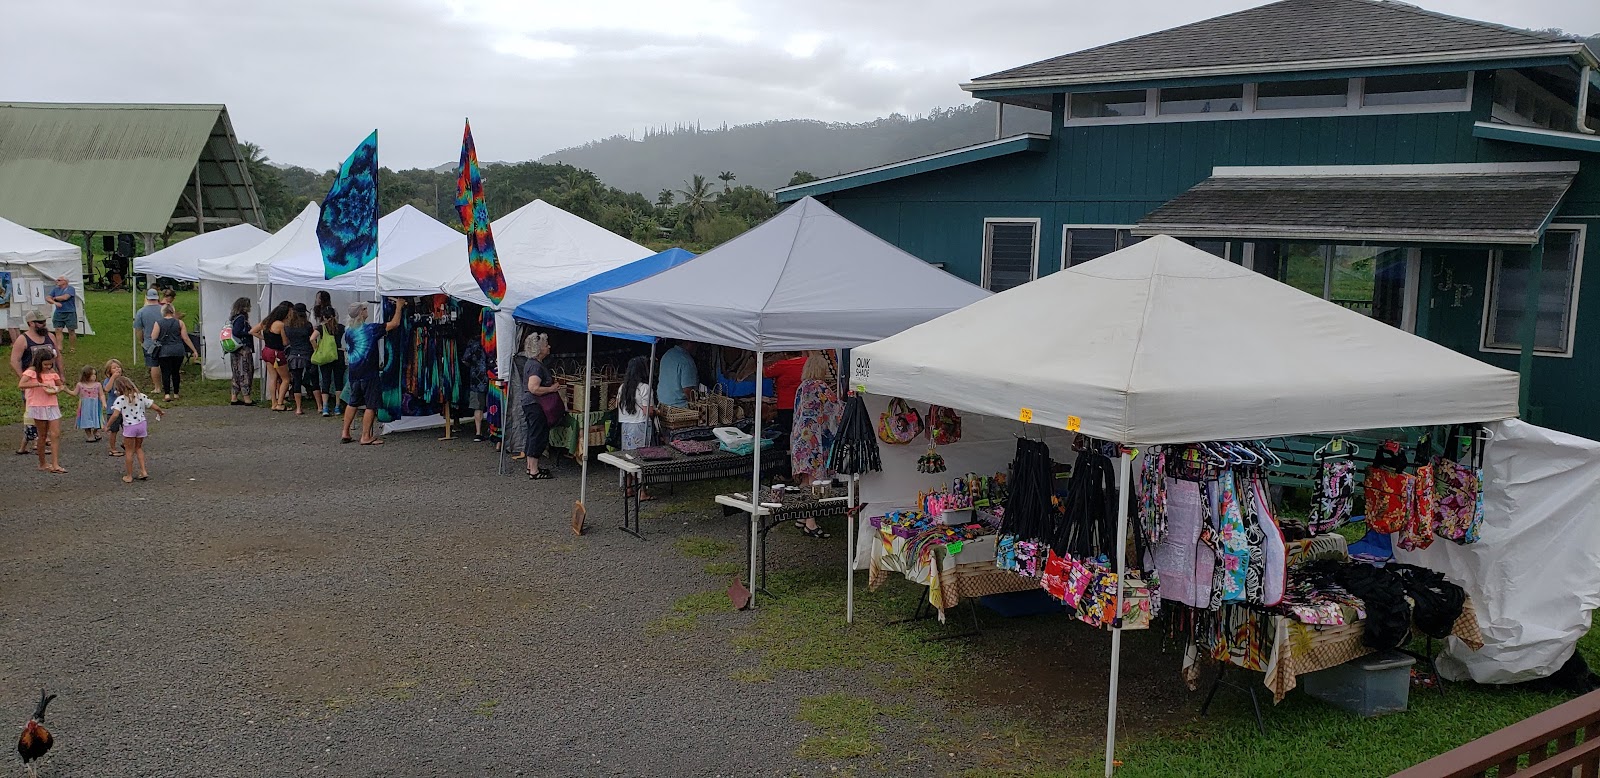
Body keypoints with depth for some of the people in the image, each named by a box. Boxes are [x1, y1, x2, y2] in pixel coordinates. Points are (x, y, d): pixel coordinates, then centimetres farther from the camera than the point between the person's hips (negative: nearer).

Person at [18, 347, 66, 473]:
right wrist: (40, 384, -28)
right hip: (38, 407, -4)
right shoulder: (32, 371, -9)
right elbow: (21, 385, -24)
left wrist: (56, 390, -3)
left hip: (52, 406, 4)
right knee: (43, 436, 5)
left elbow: (61, 385, 20)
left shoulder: (52, 372, 6)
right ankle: (42, 464, 18)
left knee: (55, 434, -6)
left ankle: (55, 464, -7)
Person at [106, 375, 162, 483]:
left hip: (129, 427, -4)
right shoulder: (141, 396, -1)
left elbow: (115, 414, -20)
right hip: (142, 424, 4)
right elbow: (155, 407, 1)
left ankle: (129, 476, 17)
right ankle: (143, 471, 17)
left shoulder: (120, 399, -12)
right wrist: (161, 412, 23)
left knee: (129, 451, 10)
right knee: (138, 448, 24)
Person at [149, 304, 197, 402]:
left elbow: (153, 337, -5)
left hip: (164, 352, -2)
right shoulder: (179, 323, 0)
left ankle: (167, 394, -11)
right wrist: (194, 350, 4)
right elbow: (186, 338, -1)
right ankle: (176, 394, 17)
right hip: (178, 351, 2)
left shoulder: (158, 323, -2)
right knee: (176, 372, 12)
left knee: (166, 372, 0)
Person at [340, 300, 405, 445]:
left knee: (352, 402, 17)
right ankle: (366, 436, 0)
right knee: (371, 405, 0)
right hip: (369, 373, -7)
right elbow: (394, 323, -10)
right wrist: (399, 307, 2)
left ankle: (345, 433, 18)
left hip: (353, 372, 7)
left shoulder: (348, 331, 6)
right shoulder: (370, 329, -12)